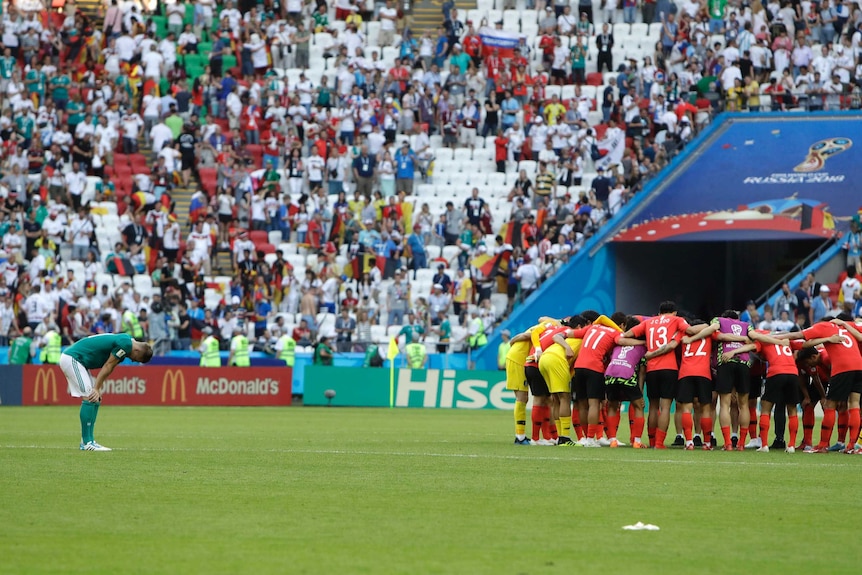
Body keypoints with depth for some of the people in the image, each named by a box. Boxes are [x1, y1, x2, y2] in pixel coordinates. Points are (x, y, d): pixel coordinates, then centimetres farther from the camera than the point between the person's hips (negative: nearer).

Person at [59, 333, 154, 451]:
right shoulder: (125, 344, -18)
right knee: (89, 398, -15)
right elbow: (107, 367, -16)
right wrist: (96, 389, -13)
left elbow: (108, 368, 10)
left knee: (96, 400, 9)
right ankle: (87, 443, -15)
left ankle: (87, 442, 9)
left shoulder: (127, 340, 12)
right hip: (71, 359, -11)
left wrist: (97, 388, 2)